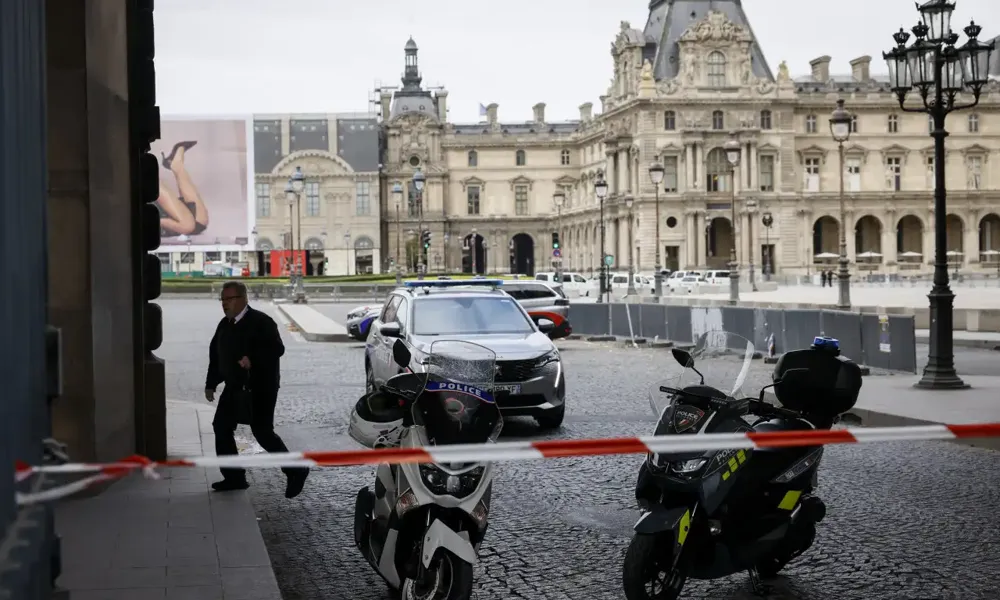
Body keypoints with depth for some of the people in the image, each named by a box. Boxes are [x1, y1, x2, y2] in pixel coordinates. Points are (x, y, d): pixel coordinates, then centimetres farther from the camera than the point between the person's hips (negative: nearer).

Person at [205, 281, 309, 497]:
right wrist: (211, 384, 15)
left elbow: (277, 348, -21)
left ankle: (296, 472, 3)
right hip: (235, 387, 8)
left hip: (260, 388, -8)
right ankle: (234, 477, 14)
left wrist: (252, 359, -32)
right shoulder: (225, 325, 11)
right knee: (221, 427, 5)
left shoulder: (261, 322, -13)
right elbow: (215, 355, 18)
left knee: (262, 432, -9)